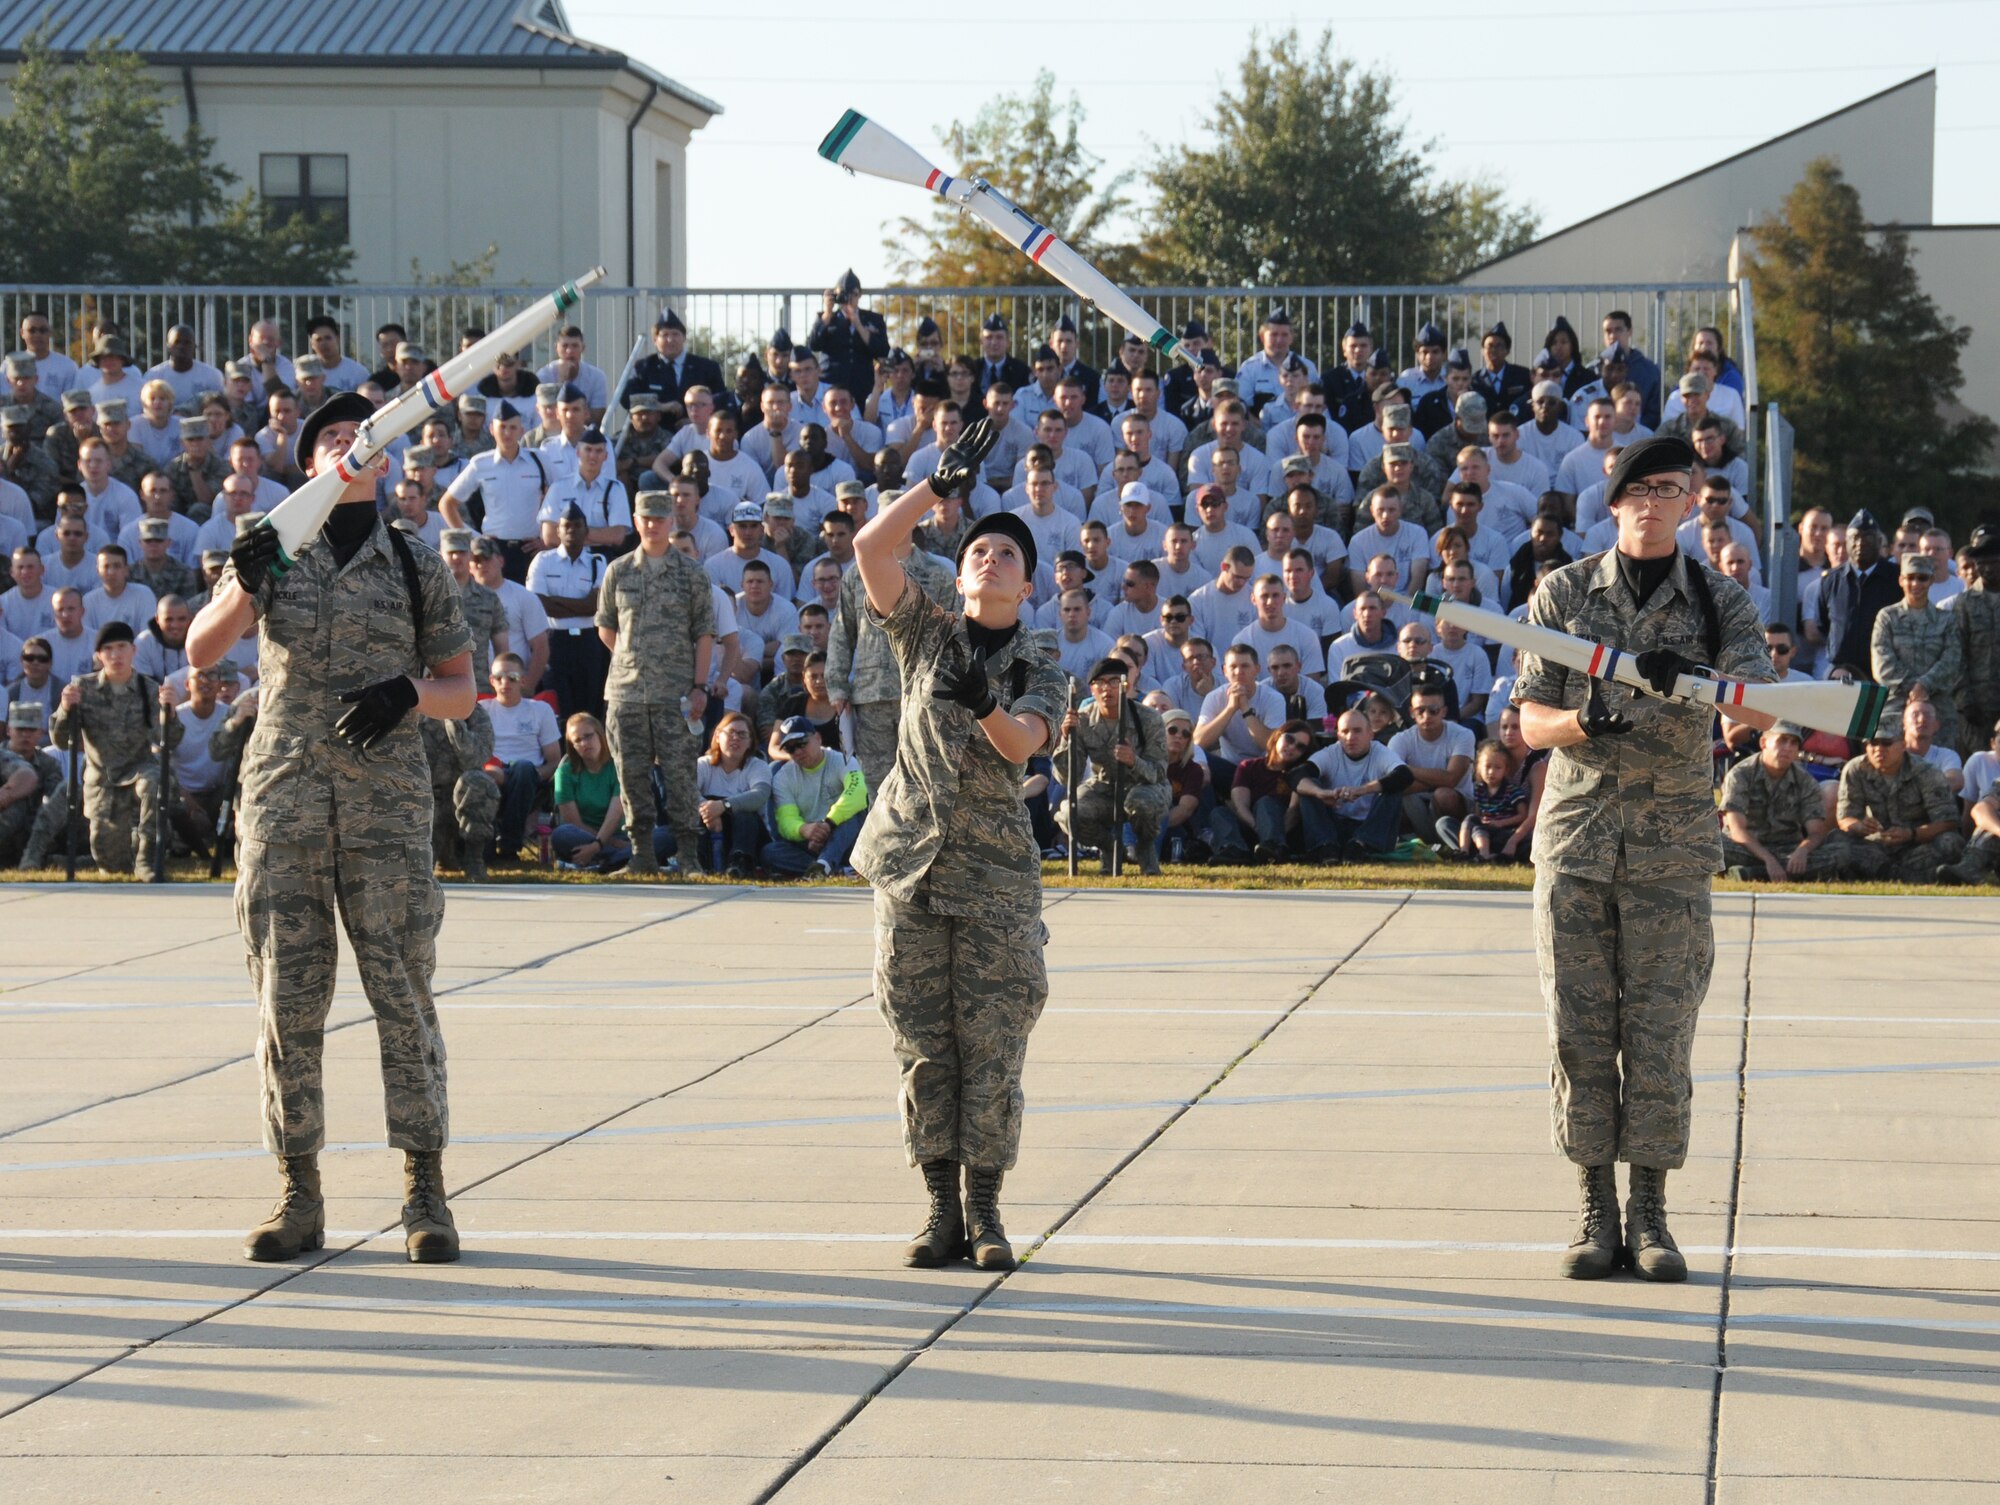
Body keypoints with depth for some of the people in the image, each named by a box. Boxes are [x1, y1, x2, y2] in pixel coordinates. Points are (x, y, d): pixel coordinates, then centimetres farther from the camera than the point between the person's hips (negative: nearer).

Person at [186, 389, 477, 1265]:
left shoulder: (417, 568, 9)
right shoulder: (272, 554, 9)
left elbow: (460, 692, 11)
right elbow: (200, 650, -4)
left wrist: (406, 692, -10)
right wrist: (246, 587, -24)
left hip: (386, 803, -1)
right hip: (283, 798, 1)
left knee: (403, 991, -5)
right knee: (287, 999, 0)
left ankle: (425, 1193, 0)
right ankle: (299, 1197, 6)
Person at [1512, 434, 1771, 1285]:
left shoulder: (1718, 603, 3)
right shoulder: (1564, 594, 6)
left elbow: (1759, 711, -13)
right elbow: (1531, 724, 4)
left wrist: (1692, 677, -33)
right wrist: (1585, 721, -19)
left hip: (1672, 843, -1)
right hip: (1575, 832, 1)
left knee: (1660, 1031, -3)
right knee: (1580, 1027, 0)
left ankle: (1650, 1215, 5)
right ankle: (1596, 1213, 6)